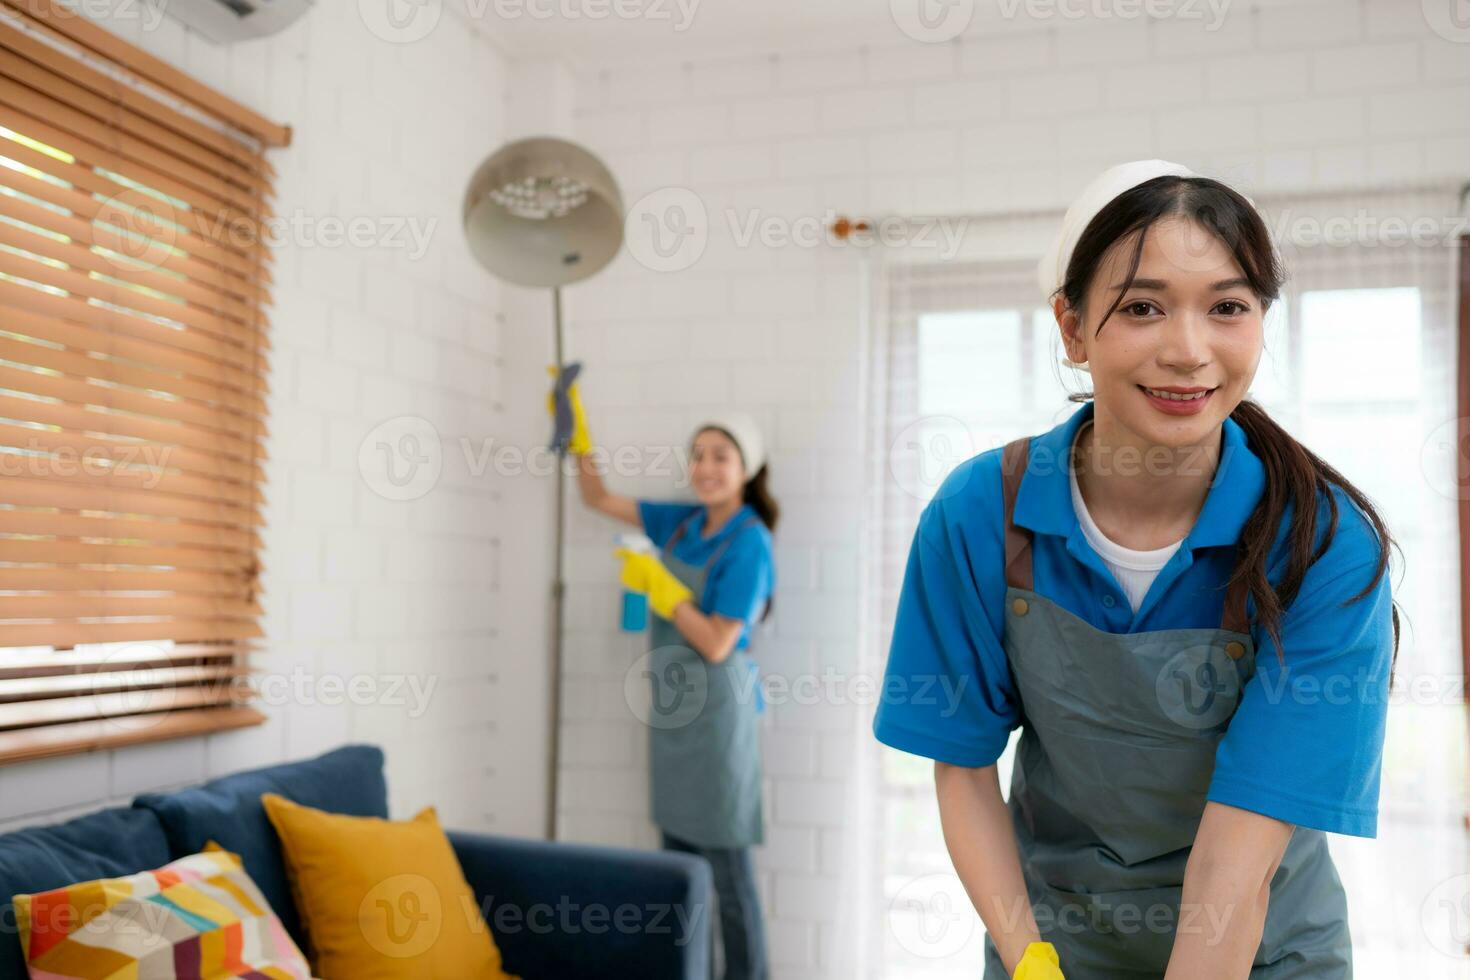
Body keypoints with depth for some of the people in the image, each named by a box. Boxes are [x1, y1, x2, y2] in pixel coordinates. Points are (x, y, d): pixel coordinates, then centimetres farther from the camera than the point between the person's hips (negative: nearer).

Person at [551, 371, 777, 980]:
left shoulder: (748, 542, -13)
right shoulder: (682, 523, 7)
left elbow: (716, 644, -17)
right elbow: (598, 500, 17)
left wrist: (655, 582, -15)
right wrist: (575, 427, 8)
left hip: (715, 711, -7)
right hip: (670, 705, 7)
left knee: (727, 869, -1)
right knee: (677, 863, 14)